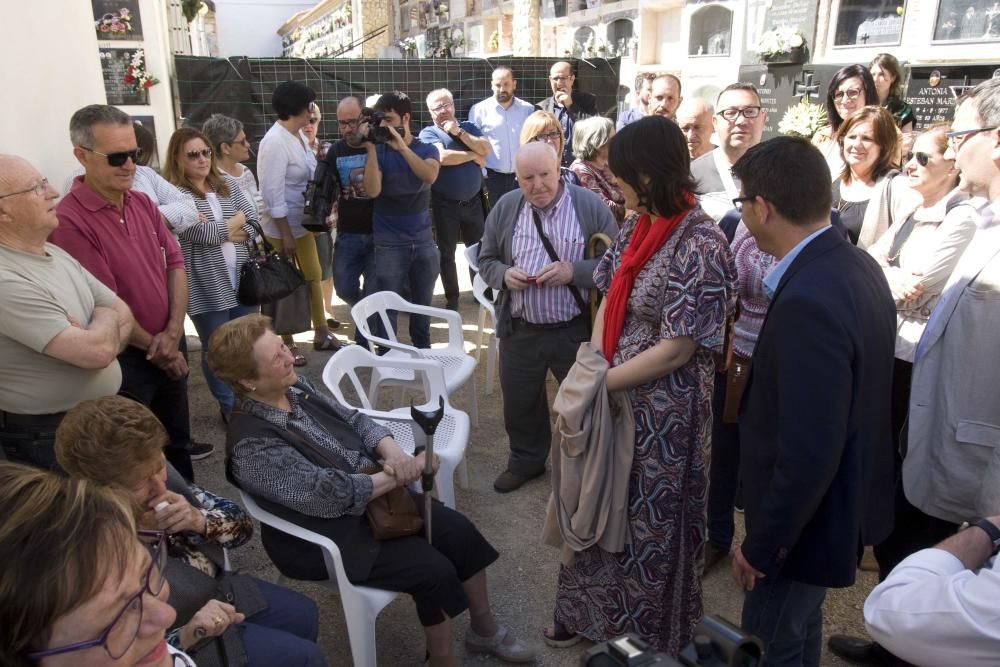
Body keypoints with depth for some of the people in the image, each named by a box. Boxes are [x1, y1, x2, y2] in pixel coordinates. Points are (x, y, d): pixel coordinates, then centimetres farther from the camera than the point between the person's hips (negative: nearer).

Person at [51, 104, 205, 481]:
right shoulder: (70, 221, -20)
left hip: (170, 347, 7)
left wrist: (174, 331, -9)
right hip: (126, 359, -7)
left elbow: (174, 262, 4)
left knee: (177, 434, 22)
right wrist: (155, 346, -9)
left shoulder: (143, 203, 3)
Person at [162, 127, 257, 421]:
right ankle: (230, 407, 26)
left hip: (242, 279, 5)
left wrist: (221, 232, -13)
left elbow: (253, 223, 4)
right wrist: (237, 220, -5)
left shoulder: (228, 184, 8)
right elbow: (202, 234, -21)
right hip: (206, 287, -5)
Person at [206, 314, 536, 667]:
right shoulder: (252, 443, -27)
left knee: (459, 530, 0)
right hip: (327, 535, -7)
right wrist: (401, 475, -24)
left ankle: (485, 629, 22)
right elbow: (327, 494, -30)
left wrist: (393, 453, -18)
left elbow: (354, 420, 2)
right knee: (434, 570, -17)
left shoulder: (293, 387, -3)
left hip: (370, 491, 8)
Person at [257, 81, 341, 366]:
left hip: (303, 221, 8)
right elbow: (273, 194, -22)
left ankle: (321, 333, 32)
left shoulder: (298, 135, 5)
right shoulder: (275, 142, -21)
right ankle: (287, 344, 21)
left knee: (313, 277, 17)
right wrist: (286, 235, -21)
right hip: (283, 225, -8)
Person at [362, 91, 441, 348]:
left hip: (423, 239, 2)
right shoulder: (378, 152, -2)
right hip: (389, 242, -2)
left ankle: (423, 352, 31)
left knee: (423, 303, 14)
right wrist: (371, 149, -21)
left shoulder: (427, 150, 1)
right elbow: (372, 190, -17)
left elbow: (430, 176, -21)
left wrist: (402, 147, -27)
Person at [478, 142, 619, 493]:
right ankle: (525, 461, 43)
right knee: (519, 402, 19)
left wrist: (573, 271, -26)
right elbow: (485, 260, 8)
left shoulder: (591, 206, -10)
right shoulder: (505, 208, 1)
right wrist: (504, 274, -14)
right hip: (519, 330, 3)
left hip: (577, 330, -3)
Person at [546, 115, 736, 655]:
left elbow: (676, 350, -22)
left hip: (662, 412, -7)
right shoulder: (638, 226, 2)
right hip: (615, 397, 7)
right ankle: (591, 612, 46)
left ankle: (646, 635, 40)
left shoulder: (702, 249, -22)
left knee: (650, 521, 13)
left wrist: (598, 383, -16)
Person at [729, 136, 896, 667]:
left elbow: (808, 455, -30)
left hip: (808, 516, -9)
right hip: (849, 491, 9)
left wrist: (761, 546, -18)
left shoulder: (808, 303, -32)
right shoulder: (857, 265, -2)